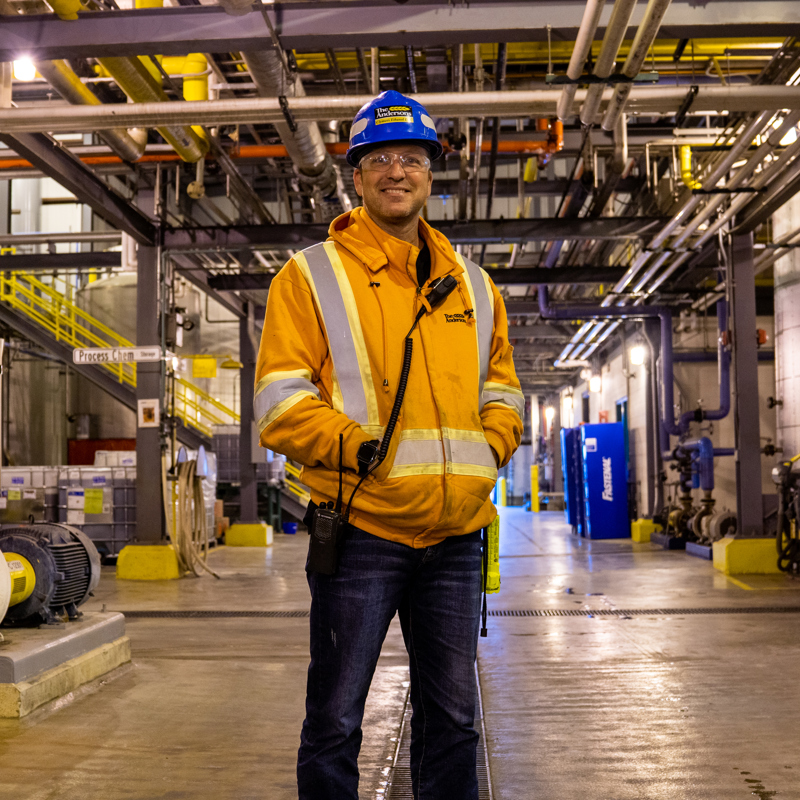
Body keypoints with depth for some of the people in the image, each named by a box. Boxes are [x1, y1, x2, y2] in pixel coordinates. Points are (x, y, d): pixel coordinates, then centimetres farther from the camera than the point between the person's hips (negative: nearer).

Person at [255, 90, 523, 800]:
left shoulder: (473, 287, 15)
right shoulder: (312, 276, 1)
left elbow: (501, 389, 20)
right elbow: (280, 404, -6)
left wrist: (488, 450, 2)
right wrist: (358, 448, -17)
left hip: (456, 533, 5)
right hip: (361, 525, -4)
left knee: (452, 716, 15)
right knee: (336, 721, 3)